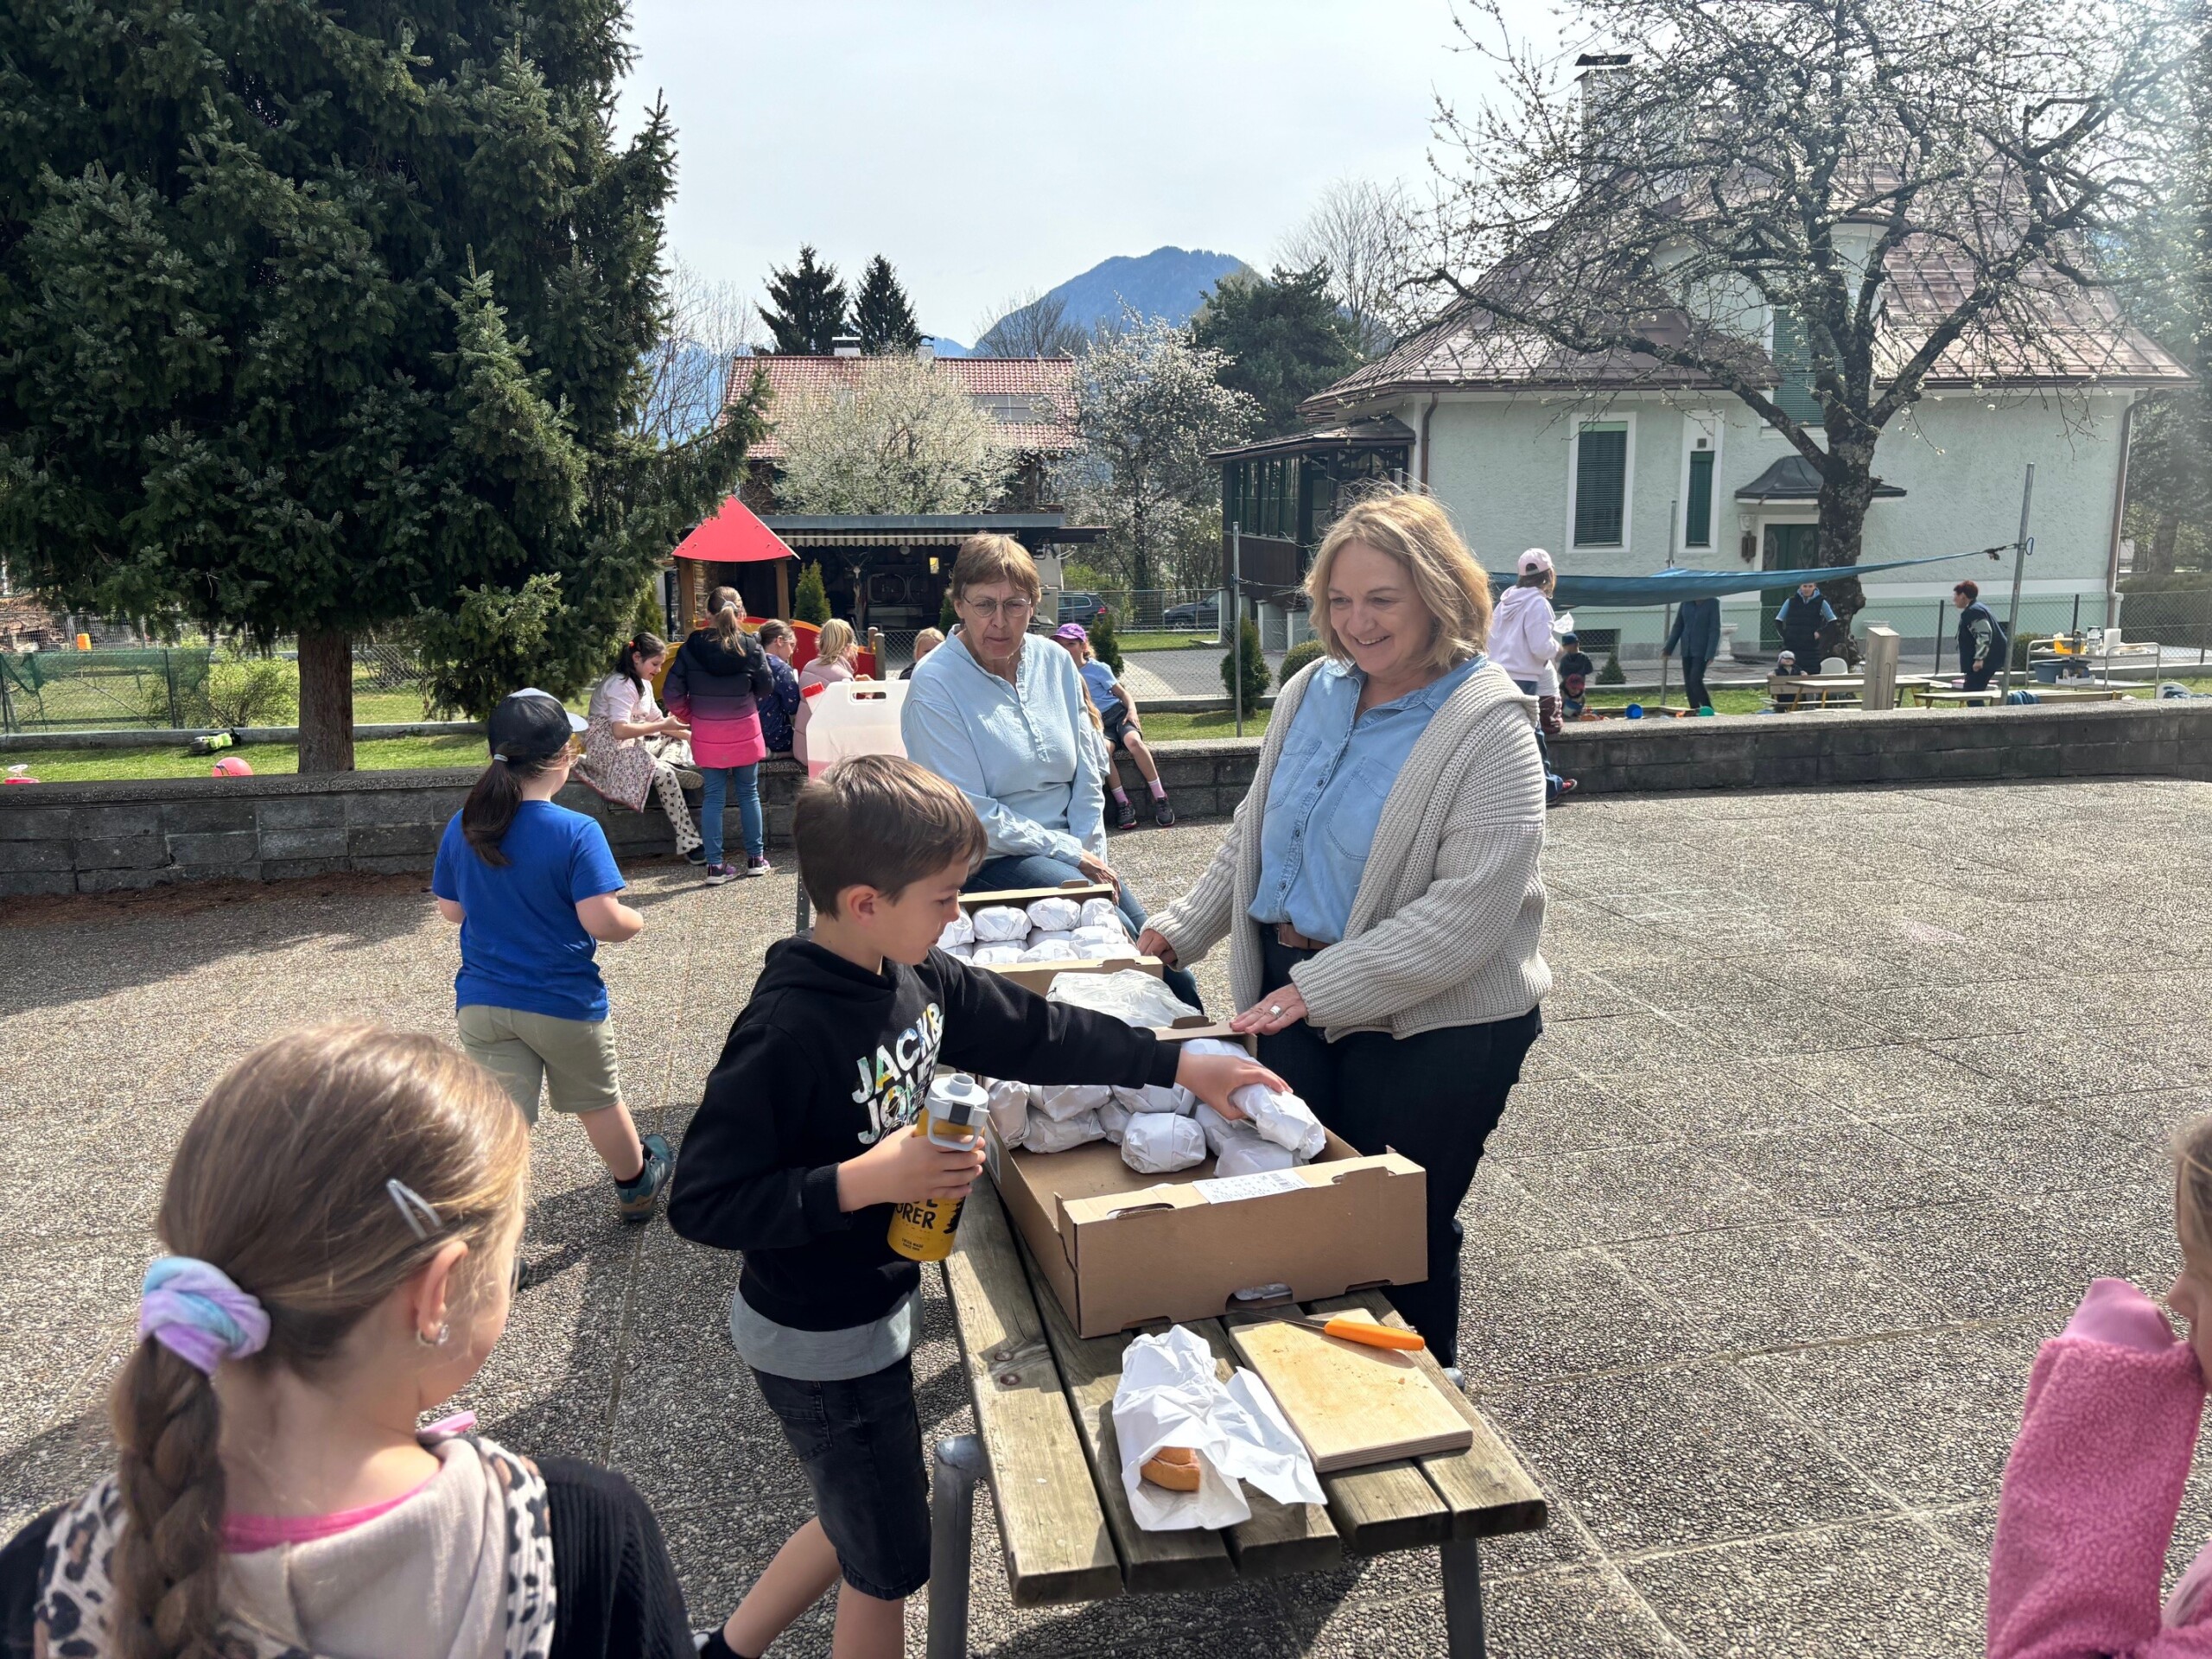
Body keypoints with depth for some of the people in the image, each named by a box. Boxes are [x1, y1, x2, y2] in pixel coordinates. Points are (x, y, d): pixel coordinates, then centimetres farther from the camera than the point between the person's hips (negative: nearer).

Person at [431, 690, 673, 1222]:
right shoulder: (577, 832, -20)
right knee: (598, 1102, 20)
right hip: (563, 1003, -3)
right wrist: (635, 921, -2)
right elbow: (603, 921, -23)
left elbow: (451, 910, 7)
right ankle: (635, 1186, 43)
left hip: (482, 1003, 3)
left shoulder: (463, 828, -3)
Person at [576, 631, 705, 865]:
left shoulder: (642, 685, 15)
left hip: (633, 745, 10)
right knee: (663, 772, -29)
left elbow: (657, 720, 15)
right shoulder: (621, 685, -16)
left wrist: (691, 735, 1)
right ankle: (690, 844, -25)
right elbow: (620, 730, -27)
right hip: (610, 749, -10)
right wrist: (664, 726, -26)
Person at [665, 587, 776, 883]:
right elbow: (767, 686, 1)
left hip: (707, 734, 1)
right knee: (749, 793, 13)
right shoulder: (751, 646, -10)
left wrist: (687, 715, 12)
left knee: (714, 797, 7)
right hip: (744, 731, -1)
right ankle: (756, 858, 21)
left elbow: (673, 692, -5)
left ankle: (715, 866, 7)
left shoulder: (692, 647, -7)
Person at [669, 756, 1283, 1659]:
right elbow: (701, 1202, -27)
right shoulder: (786, 1033, -31)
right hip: (820, 1346, -8)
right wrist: (862, 1181, -33)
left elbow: (1038, 1032, 4)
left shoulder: (915, 976, -6)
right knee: (888, 1565, 14)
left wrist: (1182, 1065, 3)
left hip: (878, 1307, 8)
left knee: (863, 1521, 27)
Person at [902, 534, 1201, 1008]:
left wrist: (1091, 853, -3)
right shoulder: (935, 685, -10)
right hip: (990, 862, -5)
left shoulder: (1055, 662, 7)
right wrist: (1069, 855, -14)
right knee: (1113, 929, -26)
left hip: (1071, 851, 6)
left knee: (1173, 973, -9)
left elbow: (1086, 773, 12)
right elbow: (969, 814, -14)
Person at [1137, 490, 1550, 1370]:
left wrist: (1320, 989, -26)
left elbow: (1467, 912, -23)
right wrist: (1182, 931, 11)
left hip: (1430, 1026, -6)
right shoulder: (1311, 690, 5)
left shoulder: (1488, 728, -16)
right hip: (1293, 995, 6)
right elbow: (1252, 833, 17)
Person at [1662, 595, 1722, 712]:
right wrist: (1668, 648, 6)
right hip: (1687, 649, 5)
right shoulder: (1686, 601, 4)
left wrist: (1711, 654, -19)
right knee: (1688, 683, 3)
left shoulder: (1712, 603, -9)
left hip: (1702, 649, -5)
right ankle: (1694, 713, 11)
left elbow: (1715, 630, -11)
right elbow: (1678, 626, 10)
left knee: (1695, 680, -16)